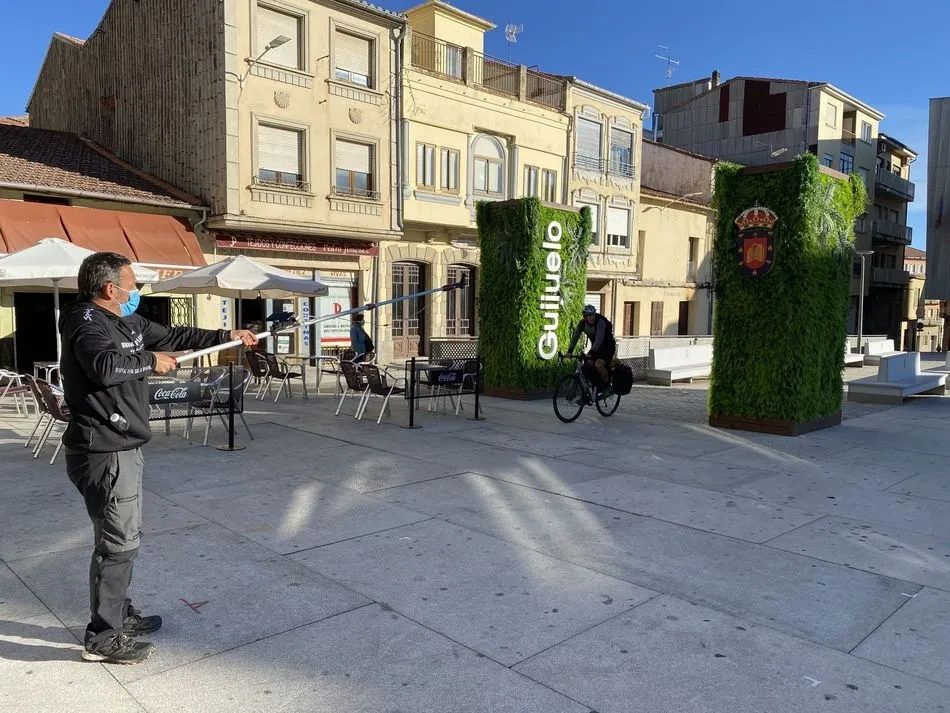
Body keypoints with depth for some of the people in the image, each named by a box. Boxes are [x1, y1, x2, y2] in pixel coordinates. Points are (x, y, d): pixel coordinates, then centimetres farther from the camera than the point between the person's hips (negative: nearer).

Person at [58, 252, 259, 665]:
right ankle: (103, 637, 9)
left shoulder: (126, 321, 11)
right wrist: (151, 361, -19)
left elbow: (173, 336, 22)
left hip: (121, 448, 10)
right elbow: (105, 365, -36)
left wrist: (228, 336, 22)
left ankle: (119, 614, 34)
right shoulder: (87, 323, -17)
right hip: (105, 453, -10)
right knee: (118, 542, -3)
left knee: (125, 536, 20)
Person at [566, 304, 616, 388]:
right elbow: (575, 337, -12)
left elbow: (599, 339, -38)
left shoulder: (600, 322, -27)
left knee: (598, 365, -27)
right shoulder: (582, 323, -9)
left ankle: (607, 385, -7)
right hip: (596, 347, 7)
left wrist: (591, 353, -50)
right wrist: (569, 351, -24)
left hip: (608, 348, -6)